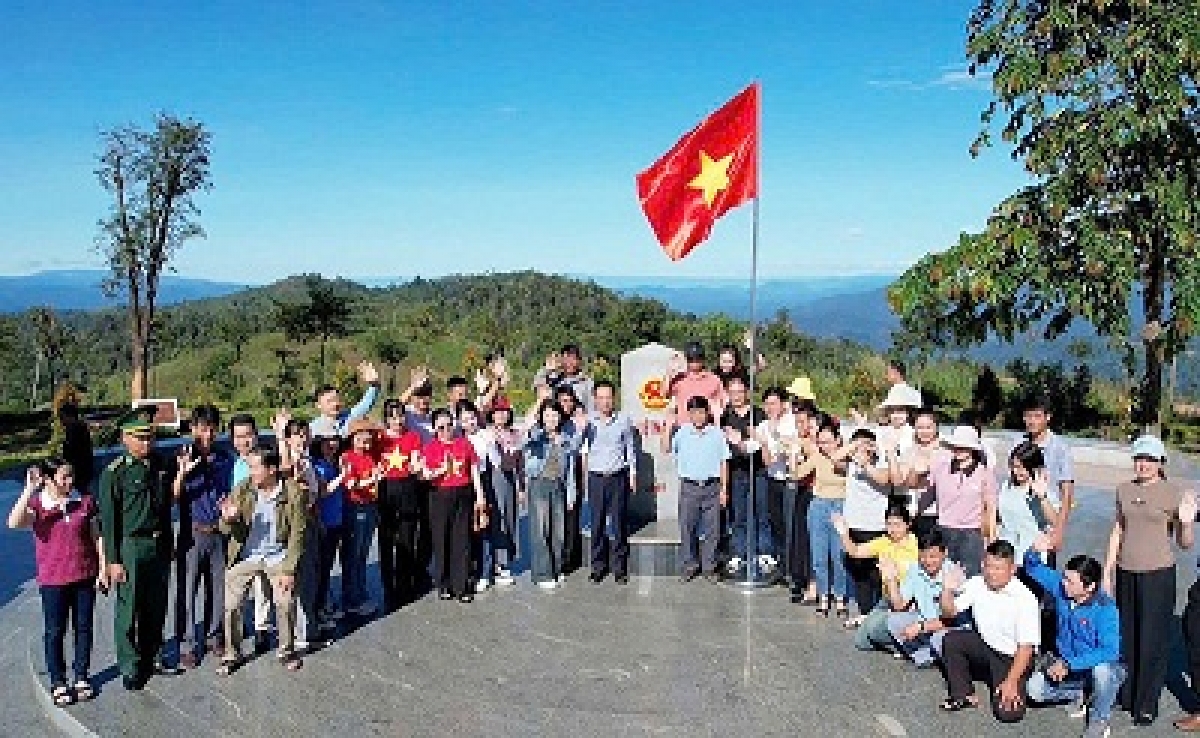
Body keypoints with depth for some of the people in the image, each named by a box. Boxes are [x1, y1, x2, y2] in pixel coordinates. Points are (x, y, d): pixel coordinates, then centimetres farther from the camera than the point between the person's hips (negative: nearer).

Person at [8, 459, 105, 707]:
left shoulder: (85, 501, -1)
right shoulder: (36, 504, -6)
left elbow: (96, 537, 4)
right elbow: (14, 523, -27)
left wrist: (103, 570, 1)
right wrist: (29, 490, -30)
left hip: (85, 577, 2)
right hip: (52, 580, -2)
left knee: (83, 628, 11)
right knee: (55, 632, 9)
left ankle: (82, 676, 26)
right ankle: (58, 683, 22)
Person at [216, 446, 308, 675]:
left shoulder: (293, 492, -15)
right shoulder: (242, 490, -9)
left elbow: (297, 534, -9)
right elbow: (230, 531, -5)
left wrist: (288, 569, -12)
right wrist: (228, 520, -29)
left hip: (278, 555, -2)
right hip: (246, 555, 2)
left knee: (285, 603, -12)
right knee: (230, 605, -3)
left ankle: (287, 650, 12)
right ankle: (231, 654, 19)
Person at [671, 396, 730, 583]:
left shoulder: (717, 434, 2)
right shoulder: (682, 433, 2)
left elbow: (724, 462, 5)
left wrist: (724, 489, 2)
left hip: (712, 486, 0)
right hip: (689, 487, 0)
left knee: (711, 529, 5)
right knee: (687, 527, 3)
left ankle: (709, 567, 16)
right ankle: (688, 567, 13)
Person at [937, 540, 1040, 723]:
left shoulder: (1024, 598, -23)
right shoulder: (976, 584, -8)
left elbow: (1026, 646, -22)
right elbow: (949, 613, 0)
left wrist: (1011, 682, -27)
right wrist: (947, 589, -19)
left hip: (1013, 656, -5)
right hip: (985, 646, 5)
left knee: (1007, 712, -22)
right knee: (950, 641, -20)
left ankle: (1016, 689, 13)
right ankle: (963, 694, -1)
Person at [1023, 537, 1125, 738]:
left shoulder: (1105, 608, -26)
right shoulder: (1061, 587, -10)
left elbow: (1109, 652, -33)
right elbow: (1034, 568, 1)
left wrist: (1069, 664, -35)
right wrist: (1035, 551, -23)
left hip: (1104, 666, -5)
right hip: (1066, 664, 5)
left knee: (1102, 670, -39)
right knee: (1034, 688, -17)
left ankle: (1100, 722, -11)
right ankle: (1079, 694, 14)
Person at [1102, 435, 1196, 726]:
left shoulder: (1174, 492, -7)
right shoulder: (1124, 489, 6)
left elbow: (1185, 543, -4)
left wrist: (1186, 522, -24)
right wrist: (1107, 571, 12)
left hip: (1158, 573, -4)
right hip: (1126, 572, 4)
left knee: (1152, 639, 3)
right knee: (1126, 636, 13)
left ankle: (1147, 705, 15)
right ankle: (1126, 694, 27)